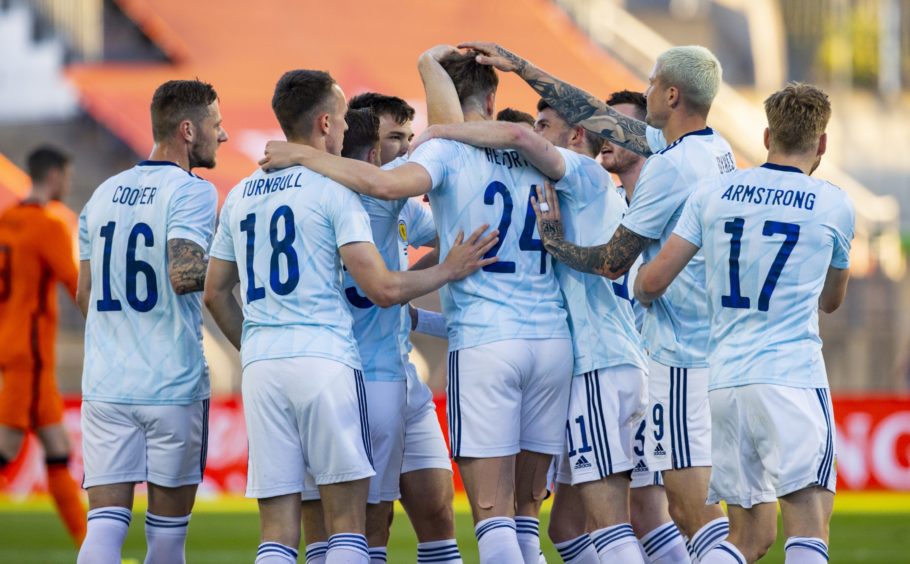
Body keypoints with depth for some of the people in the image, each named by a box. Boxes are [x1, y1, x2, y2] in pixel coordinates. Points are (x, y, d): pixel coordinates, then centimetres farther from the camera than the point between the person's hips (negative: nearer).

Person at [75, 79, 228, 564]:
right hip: (173, 386, -4)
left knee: (105, 524, -2)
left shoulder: (103, 194, 12)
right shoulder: (192, 192, -8)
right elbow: (183, 275, -23)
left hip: (105, 385, 4)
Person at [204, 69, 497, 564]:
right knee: (346, 520, 0)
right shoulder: (334, 189, -3)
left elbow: (215, 293, 22)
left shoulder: (240, 197, 16)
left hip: (261, 370, 5)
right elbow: (383, 289, -8)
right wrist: (449, 269, 4)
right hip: (325, 358, -5)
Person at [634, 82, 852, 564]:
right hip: (791, 378, -4)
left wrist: (640, 291, 32)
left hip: (724, 379, 4)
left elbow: (653, 281, 8)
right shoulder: (833, 205, 4)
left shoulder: (713, 193, 9)